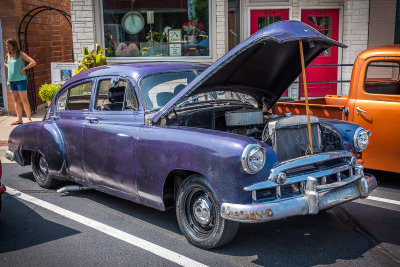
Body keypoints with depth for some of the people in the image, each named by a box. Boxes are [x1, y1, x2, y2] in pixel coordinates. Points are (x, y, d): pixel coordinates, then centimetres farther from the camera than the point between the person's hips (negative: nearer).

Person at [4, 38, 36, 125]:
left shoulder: (21, 54, -8)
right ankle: (19, 119, 15)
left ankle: (29, 119, 0)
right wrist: (9, 67, 12)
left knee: (24, 100, -6)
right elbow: (5, 63, 32)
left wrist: (23, 69, -15)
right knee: (16, 100, 9)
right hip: (11, 80, 7)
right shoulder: (8, 55, 10)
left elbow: (33, 63, -15)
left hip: (20, 80, -6)